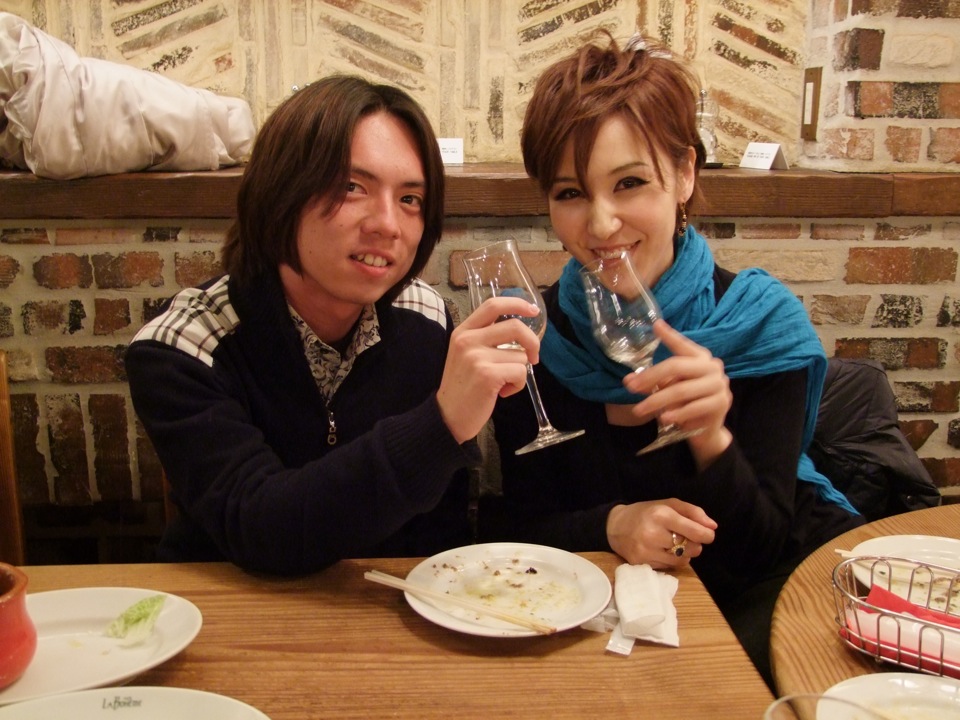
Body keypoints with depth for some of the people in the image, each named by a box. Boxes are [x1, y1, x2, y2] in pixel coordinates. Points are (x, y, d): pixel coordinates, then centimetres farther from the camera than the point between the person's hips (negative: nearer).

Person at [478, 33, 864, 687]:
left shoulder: (762, 322, -13)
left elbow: (760, 551, -14)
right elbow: (508, 524, -6)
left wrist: (713, 440, -33)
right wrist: (610, 525, -25)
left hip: (748, 596, 1)